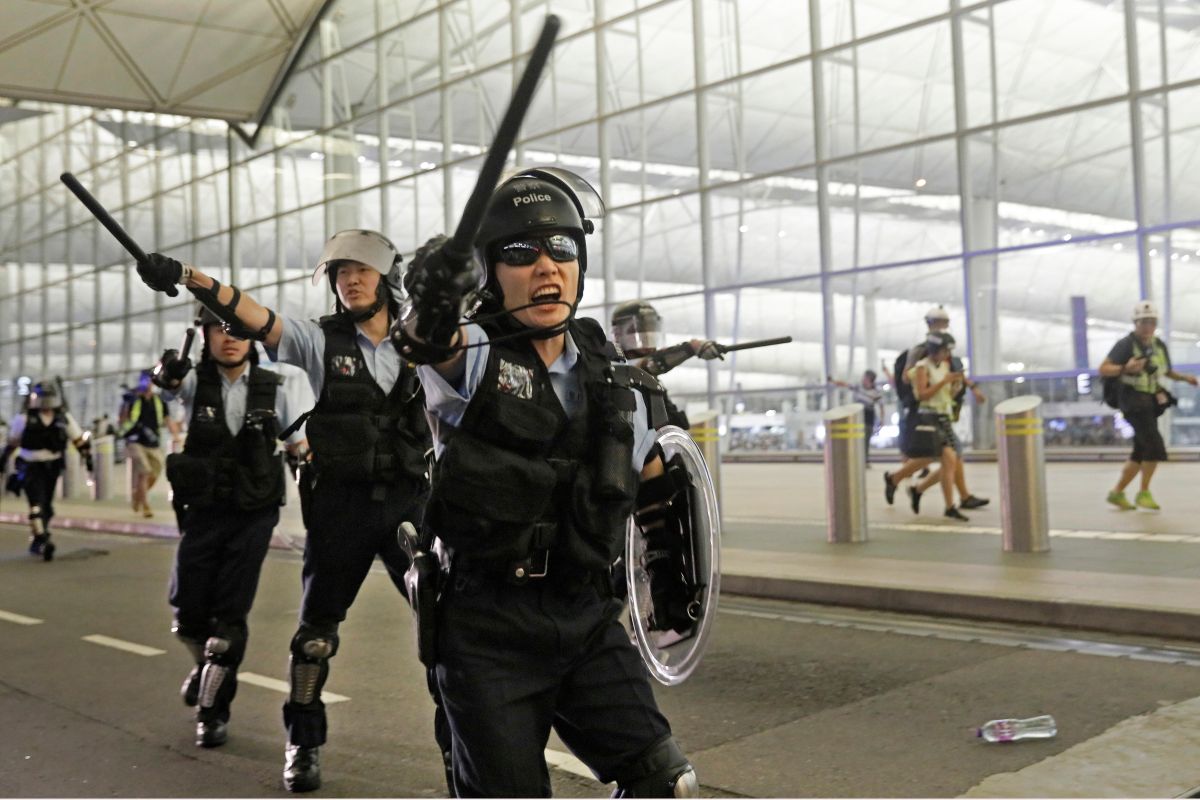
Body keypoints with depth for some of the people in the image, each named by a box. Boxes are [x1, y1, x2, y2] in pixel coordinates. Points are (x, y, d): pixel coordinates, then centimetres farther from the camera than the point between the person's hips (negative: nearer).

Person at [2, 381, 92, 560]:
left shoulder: (64, 419, 2)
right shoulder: (24, 419, -3)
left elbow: (79, 439, 9)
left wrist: (88, 457, 4)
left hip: (52, 466, 4)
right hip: (30, 466, -3)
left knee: (47, 505, 11)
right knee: (37, 502, -19)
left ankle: (35, 540, 26)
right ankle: (40, 539, -23)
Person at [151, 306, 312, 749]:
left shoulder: (274, 387, -3)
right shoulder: (196, 380, -6)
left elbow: (301, 444, 3)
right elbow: (170, 383, -29)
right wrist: (168, 373, -52)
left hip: (254, 514, -1)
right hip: (203, 510, 1)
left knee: (230, 617, -2)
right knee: (188, 614, 3)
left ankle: (213, 710, 15)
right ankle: (207, 663, 37)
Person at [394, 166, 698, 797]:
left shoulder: (611, 380, 6)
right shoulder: (473, 352, -8)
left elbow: (650, 472, 23)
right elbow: (427, 342, -34)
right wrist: (430, 314, -55)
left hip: (588, 620, 4)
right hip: (489, 630, -4)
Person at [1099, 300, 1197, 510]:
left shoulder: (1159, 346, 10)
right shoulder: (1126, 344, -11)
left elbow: (1167, 371, 23)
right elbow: (1103, 370, -14)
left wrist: (1185, 377, 5)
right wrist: (1125, 368, -31)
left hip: (1150, 402, 8)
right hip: (1133, 400, -8)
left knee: (1141, 453, 9)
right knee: (1155, 446, -19)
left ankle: (1117, 493, 20)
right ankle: (1143, 493, -7)